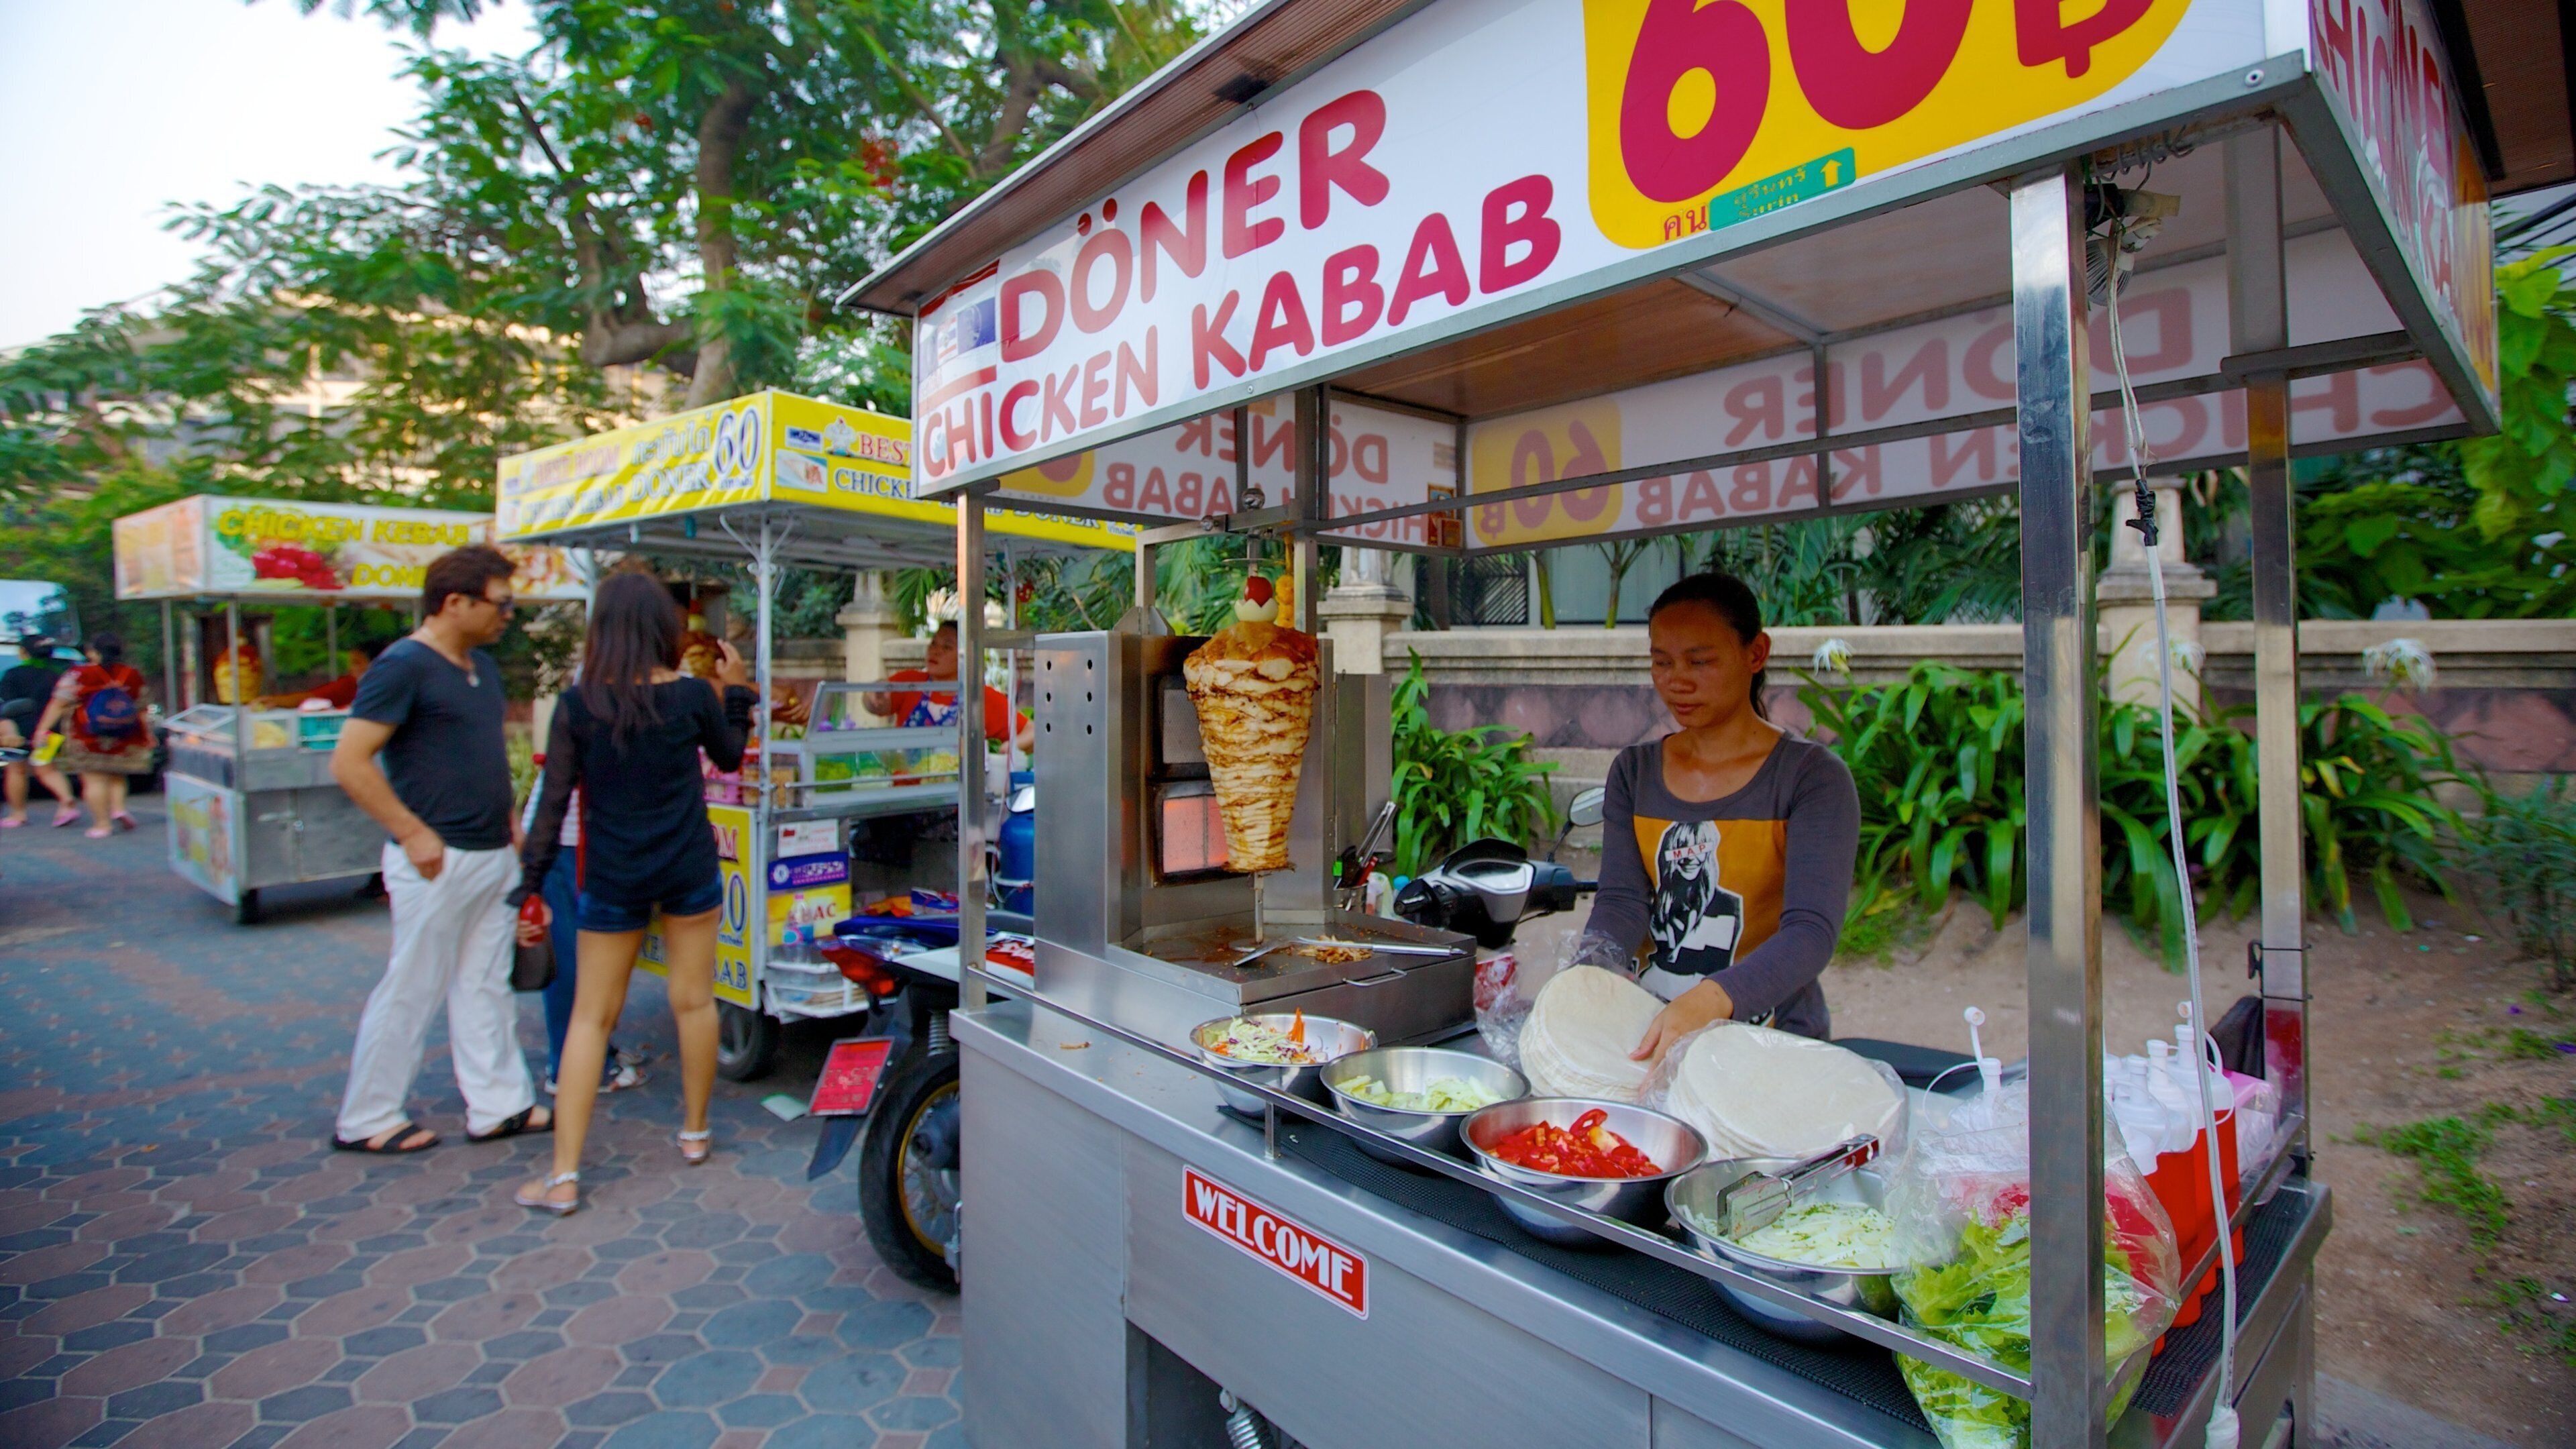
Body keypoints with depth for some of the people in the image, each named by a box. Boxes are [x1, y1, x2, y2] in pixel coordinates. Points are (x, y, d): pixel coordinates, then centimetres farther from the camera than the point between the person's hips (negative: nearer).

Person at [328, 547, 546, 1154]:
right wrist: (414, 834, -19)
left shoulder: (482, 666, 12)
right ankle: (365, 1120, 20)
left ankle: (499, 1105, 22)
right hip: (438, 861, -8)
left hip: (493, 856, 8)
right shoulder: (404, 666, -14)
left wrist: (511, 831, 16)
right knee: (411, 990, 4)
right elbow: (349, 763, -19)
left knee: (487, 987, 13)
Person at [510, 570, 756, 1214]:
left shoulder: (576, 705, -8)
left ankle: (564, 1176, 10)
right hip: (688, 870, 1)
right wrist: (736, 691, 21)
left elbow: (553, 803, -5)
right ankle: (695, 1132, 29)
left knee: (591, 1016, 8)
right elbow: (730, 757, 12)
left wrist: (531, 887, 3)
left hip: (611, 878, 0)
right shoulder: (694, 696, -7)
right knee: (694, 1000, 13)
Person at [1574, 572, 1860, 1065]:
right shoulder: (1633, 771, 9)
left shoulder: (1812, 776, -5)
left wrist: (1707, 1003, -34)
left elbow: (1813, 930, -17)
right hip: (1651, 1028, 4)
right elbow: (1621, 903, -1)